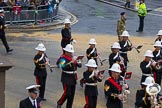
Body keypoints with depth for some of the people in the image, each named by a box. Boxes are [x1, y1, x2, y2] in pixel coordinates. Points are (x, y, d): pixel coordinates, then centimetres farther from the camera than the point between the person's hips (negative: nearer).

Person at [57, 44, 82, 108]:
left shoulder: (73, 58, 9)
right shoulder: (63, 58, -11)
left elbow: (80, 65, 2)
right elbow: (63, 67, -28)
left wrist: (77, 62, -20)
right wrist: (71, 62, -36)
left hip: (73, 79, 7)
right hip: (66, 79, -7)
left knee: (72, 94, 8)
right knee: (67, 93, -9)